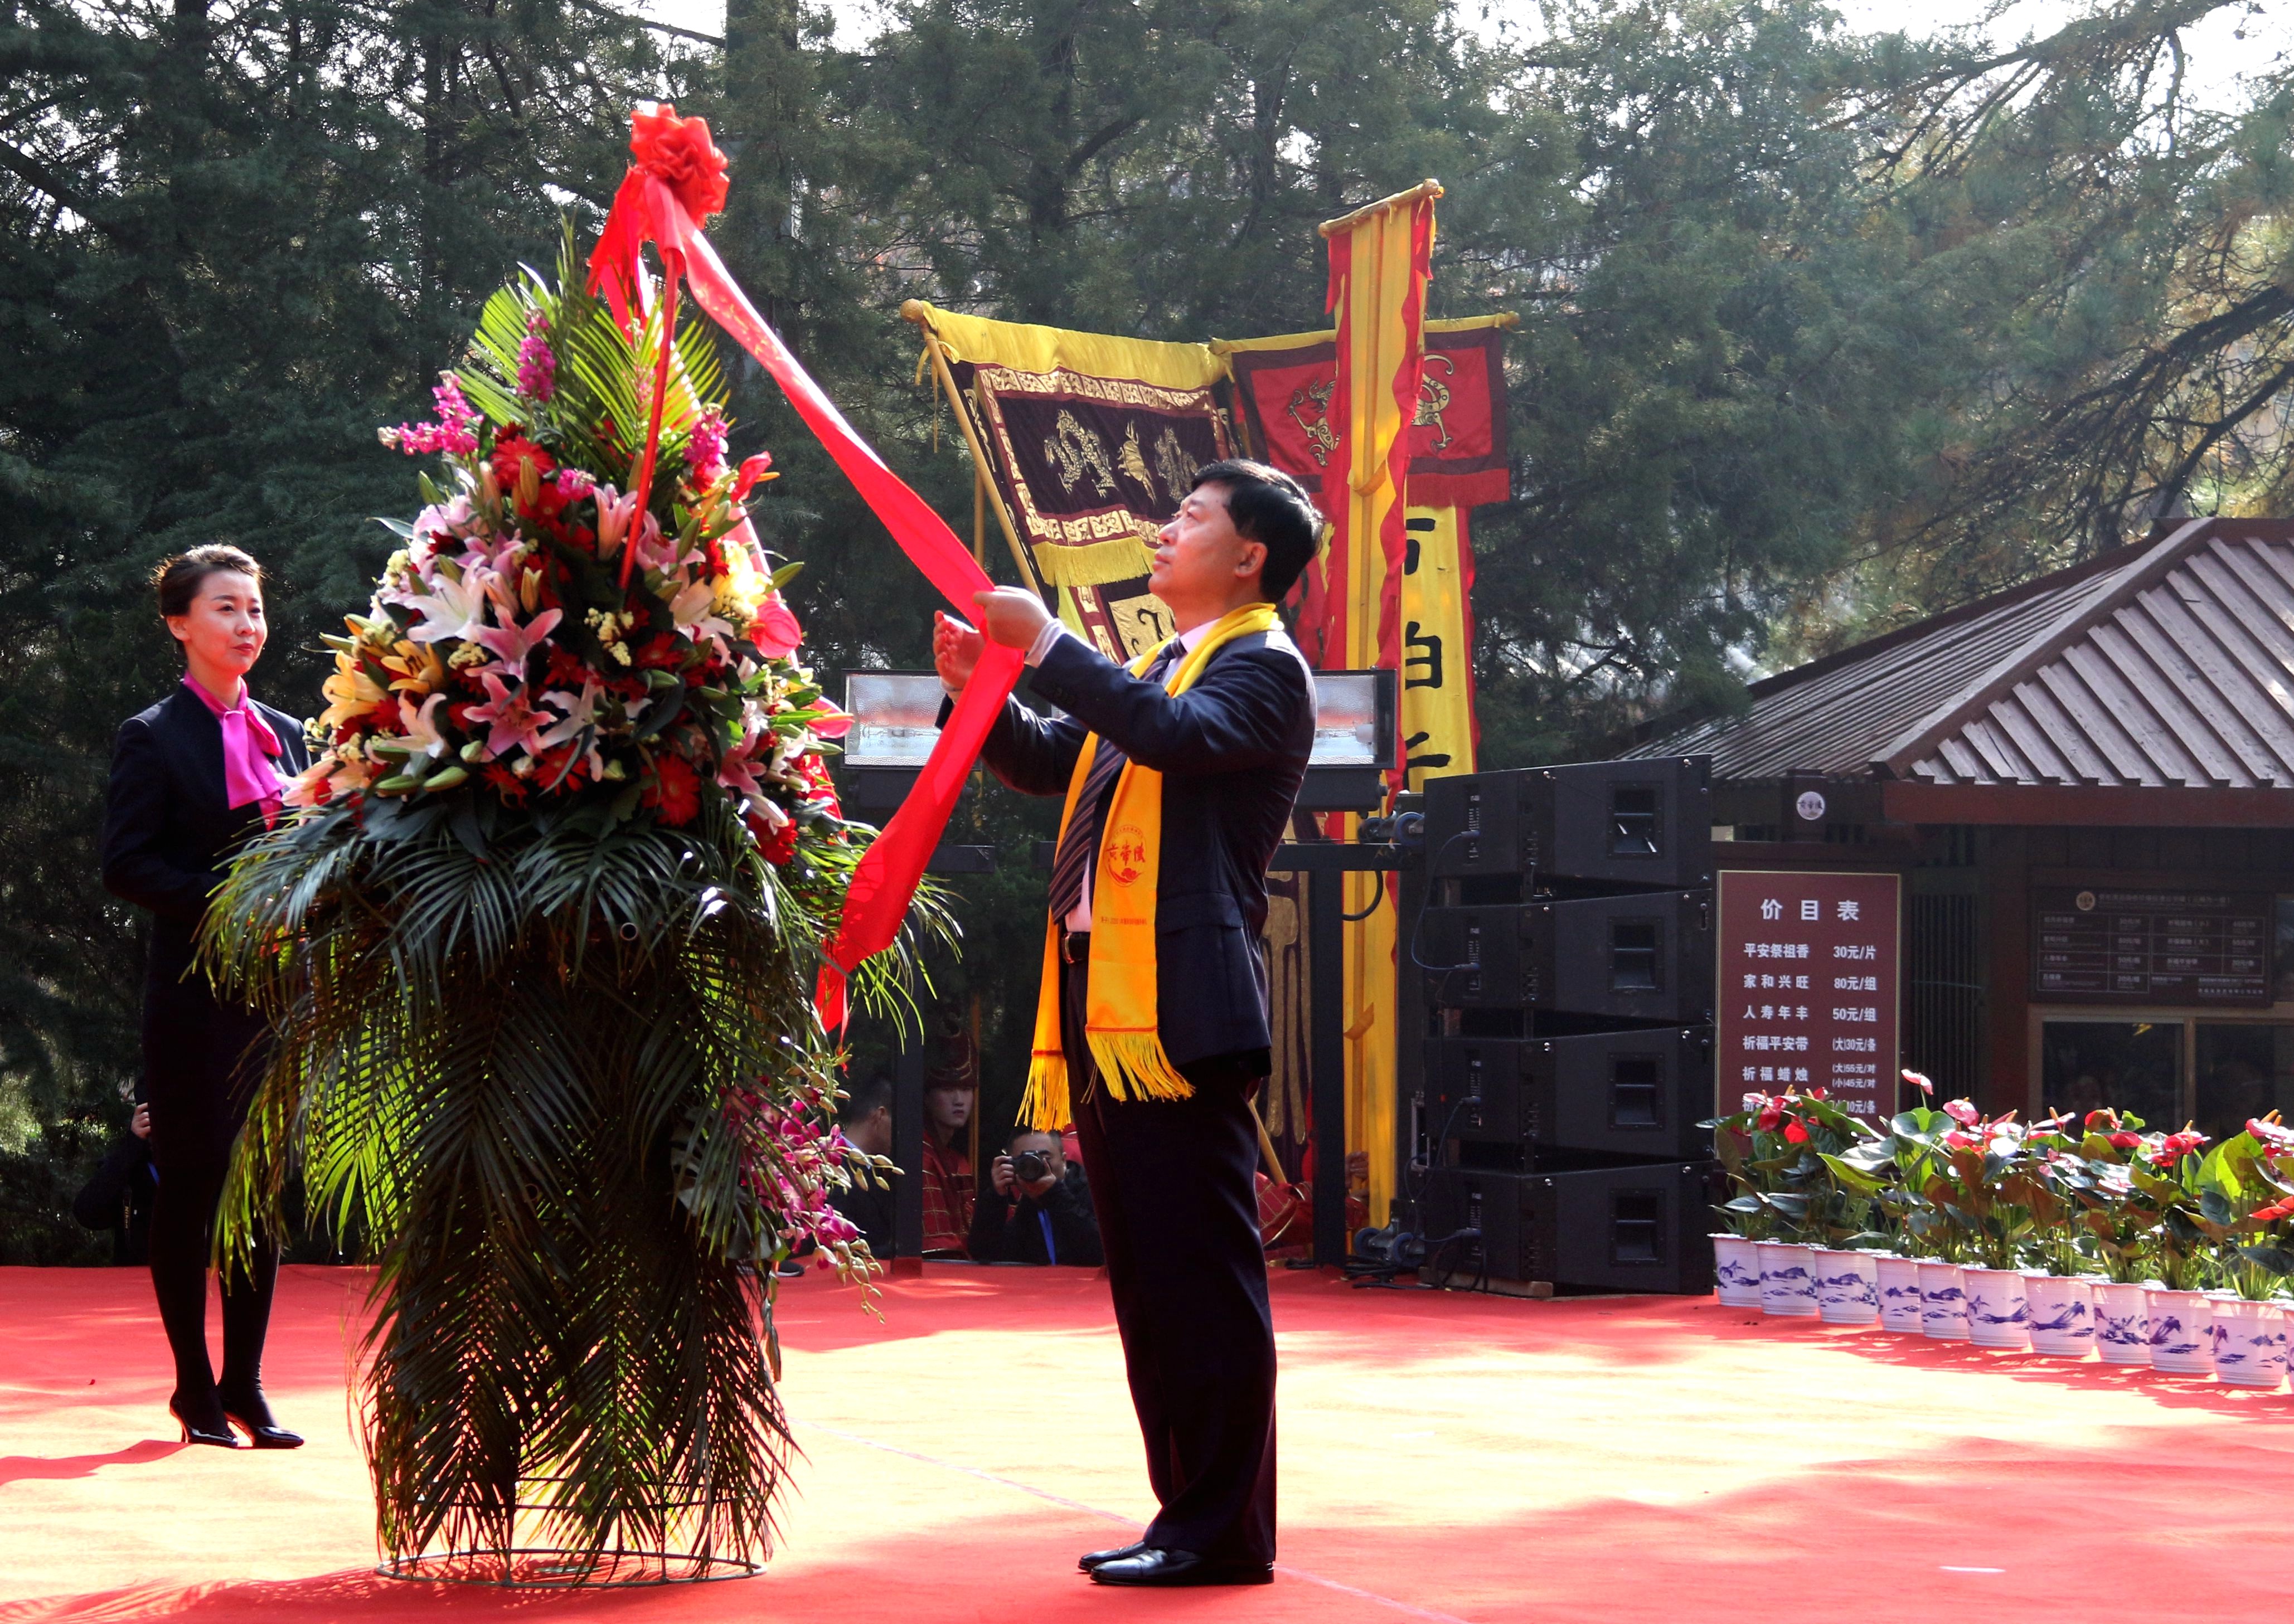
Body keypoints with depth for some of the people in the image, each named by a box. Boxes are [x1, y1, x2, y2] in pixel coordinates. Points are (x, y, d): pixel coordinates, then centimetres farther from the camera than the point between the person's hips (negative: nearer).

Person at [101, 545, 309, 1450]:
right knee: (192, 1182, 0)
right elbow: (125, 866, -9)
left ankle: (245, 1384, 13)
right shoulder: (154, 738, -2)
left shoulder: (286, 734, 14)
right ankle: (195, 1385, 8)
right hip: (196, 993, -5)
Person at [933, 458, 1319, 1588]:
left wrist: (1049, 646, -20)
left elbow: (1176, 735, -23)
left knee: (1201, 1275, -8)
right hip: (1103, 1011, 9)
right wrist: (979, 686, 11)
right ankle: (1189, 1513, 17)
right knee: (1147, 1281, 11)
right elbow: (1047, 764, 28)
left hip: (1180, 1013, -9)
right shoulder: (1157, 670, 25)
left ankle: (1225, 1533, -5)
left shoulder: (1263, 667, -4)